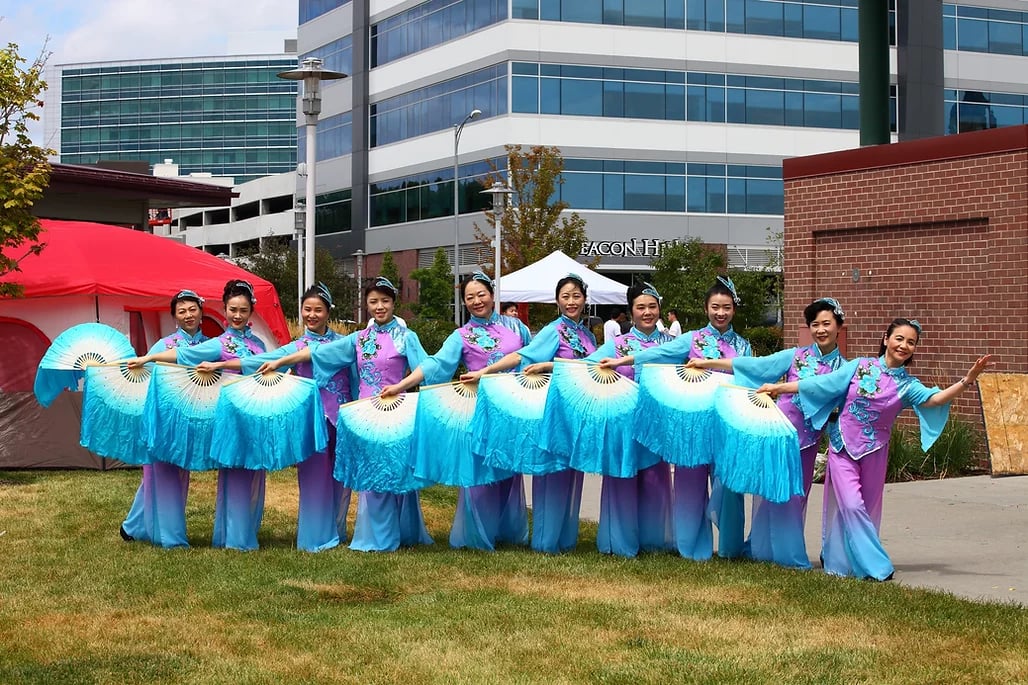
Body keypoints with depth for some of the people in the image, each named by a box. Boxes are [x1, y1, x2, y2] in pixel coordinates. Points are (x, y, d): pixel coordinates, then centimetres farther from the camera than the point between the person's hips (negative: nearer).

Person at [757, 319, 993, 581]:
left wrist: (967, 381, -32)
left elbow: (934, 399, -19)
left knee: (867, 509, 8)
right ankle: (875, 565, -5)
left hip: (874, 451, 2)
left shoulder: (908, 385, 0)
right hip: (843, 446, -2)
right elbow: (820, 384, 3)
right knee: (851, 505, -12)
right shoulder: (860, 367, -2)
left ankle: (839, 559, 24)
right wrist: (778, 388, 4)